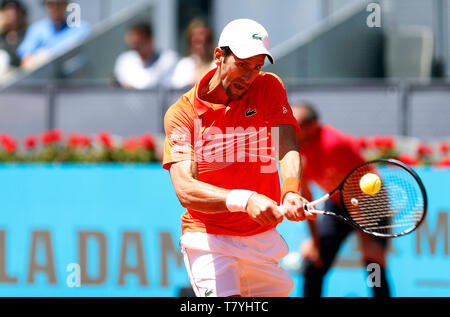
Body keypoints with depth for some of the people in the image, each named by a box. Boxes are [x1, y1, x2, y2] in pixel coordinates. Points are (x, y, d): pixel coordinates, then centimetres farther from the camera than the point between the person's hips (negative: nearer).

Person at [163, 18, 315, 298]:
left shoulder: (269, 87, 0)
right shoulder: (182, 112, -9)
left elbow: (288, 149, -14)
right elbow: (185, 190, -21)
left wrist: (291, 193, -36)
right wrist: (244, 200, -38)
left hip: (263, 239, 4)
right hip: (209, 239, -4)